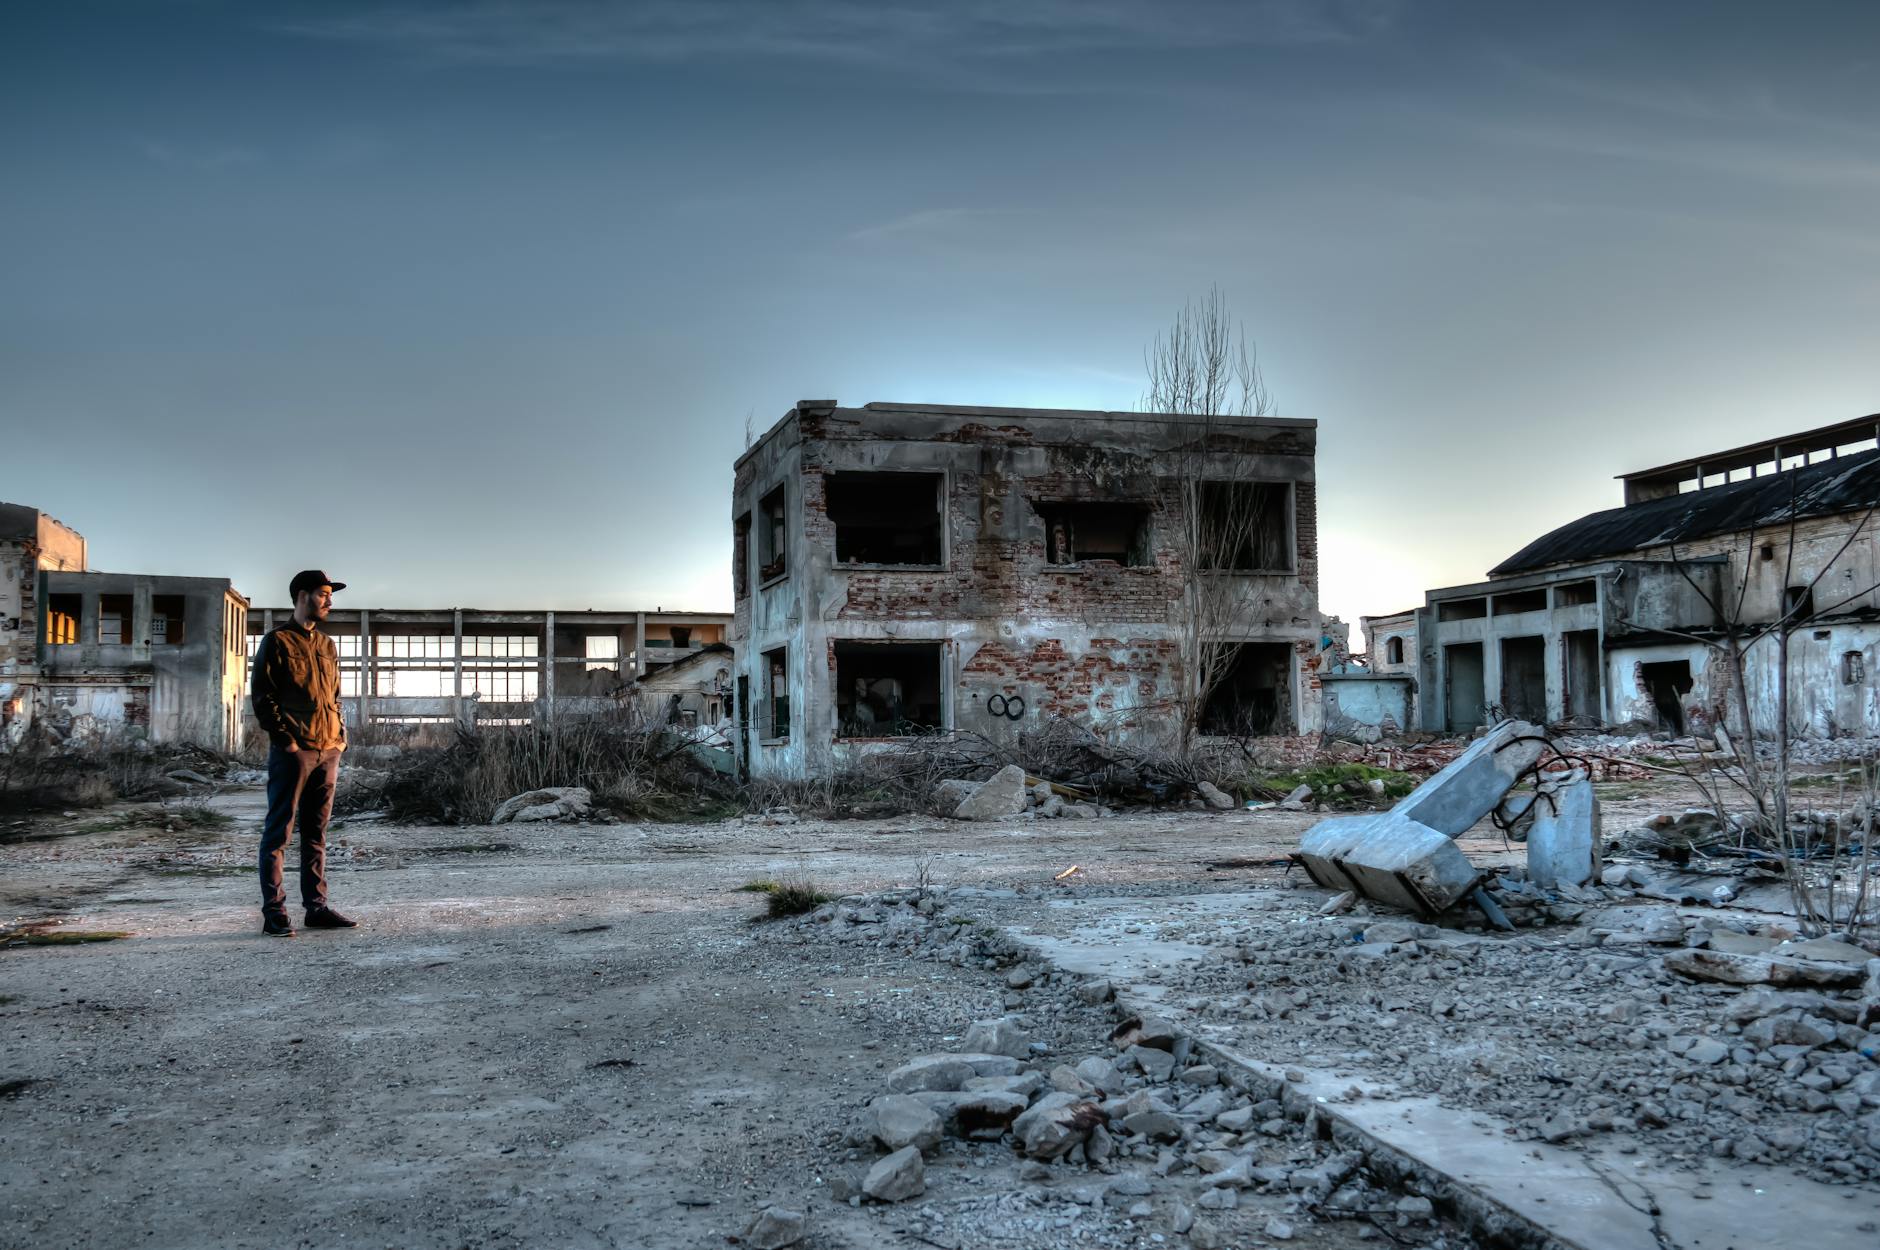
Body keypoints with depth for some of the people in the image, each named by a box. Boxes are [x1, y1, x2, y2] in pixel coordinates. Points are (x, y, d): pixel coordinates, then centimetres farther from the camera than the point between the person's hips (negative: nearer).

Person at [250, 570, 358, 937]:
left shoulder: (327, 646, 18)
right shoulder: (277, 641, -2)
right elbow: (261, 696, -7)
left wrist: (341, 736, 10)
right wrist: (285, 739, -13)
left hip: (327, 751, 7)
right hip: (292, 752, -7)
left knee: (316, 833, 10)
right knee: (278, 832, -3)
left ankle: (316, 907, 15)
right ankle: (274, 913, -2)